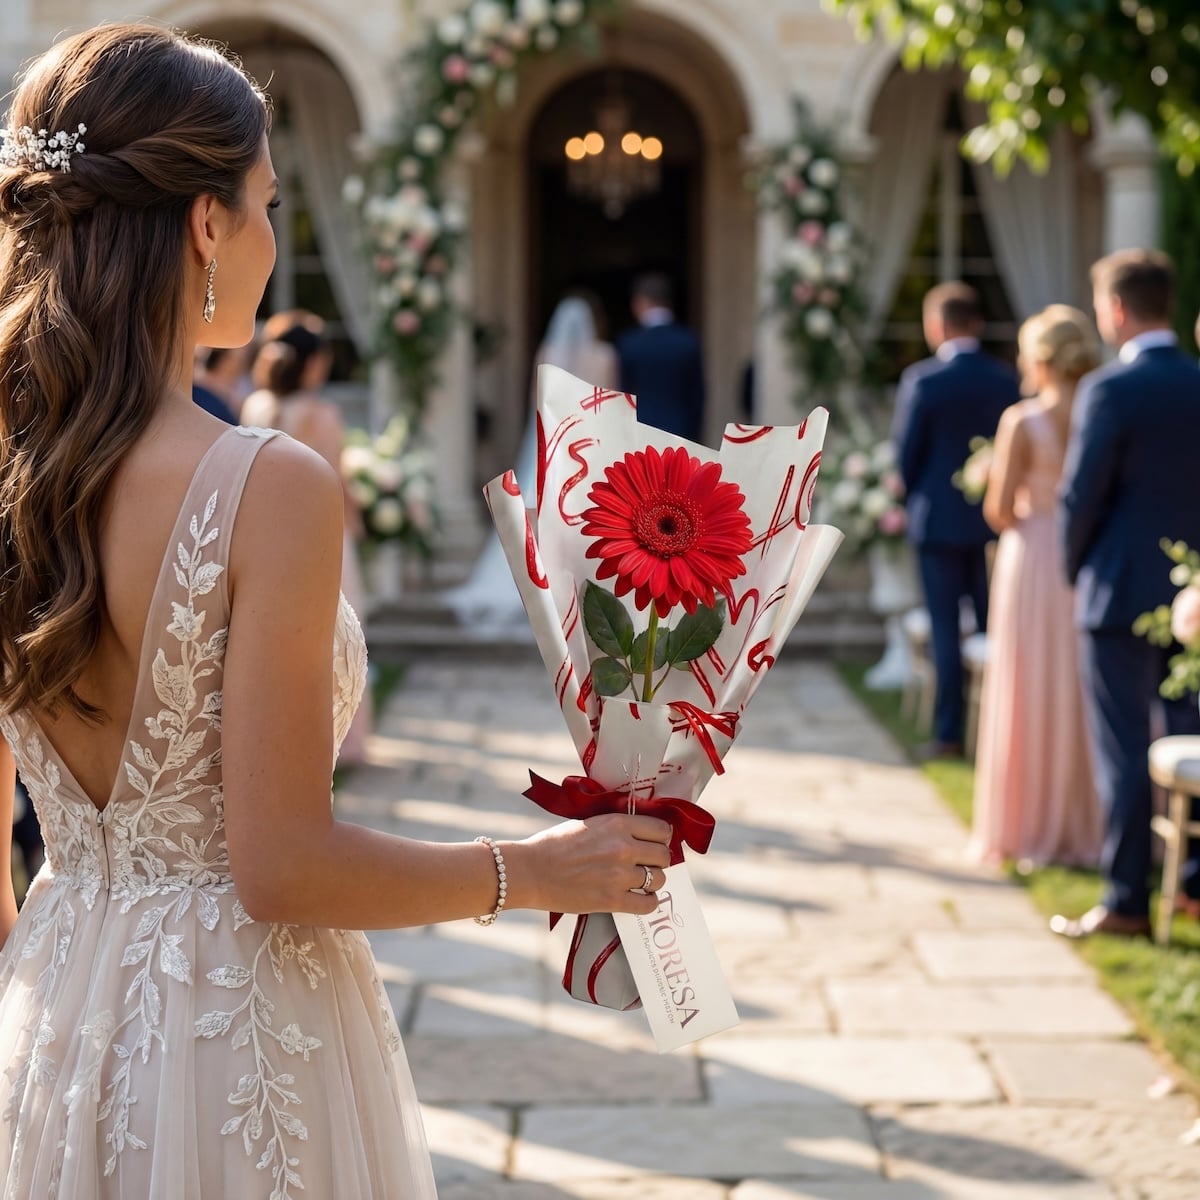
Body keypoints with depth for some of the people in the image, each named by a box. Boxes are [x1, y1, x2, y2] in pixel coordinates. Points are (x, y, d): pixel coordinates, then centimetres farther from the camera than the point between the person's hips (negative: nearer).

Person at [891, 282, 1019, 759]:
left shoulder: (921, 380, -12)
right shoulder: (1007, 381, -1)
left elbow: (906, 452, -7)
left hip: (939, 521, -3)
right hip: (994, 519, 4)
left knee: (945, 629, 2)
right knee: (993, 626, 11)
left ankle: (949, 735, 4)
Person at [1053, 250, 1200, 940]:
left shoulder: (1110, 390, -14)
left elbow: (1082, 495, -12)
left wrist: (1078, 570, 4)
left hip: (1122, 593, -6)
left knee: (1124, 751, 0)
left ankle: (1127, 902, 4)